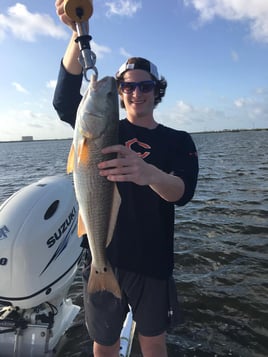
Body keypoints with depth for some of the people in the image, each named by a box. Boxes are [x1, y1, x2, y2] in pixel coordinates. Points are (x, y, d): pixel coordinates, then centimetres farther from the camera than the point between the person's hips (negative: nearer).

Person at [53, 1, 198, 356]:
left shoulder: (178, 141, -2)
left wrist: (149, 173, -42)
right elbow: (66, 100, -15)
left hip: (153, 263, 0)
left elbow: (183, 192, -19)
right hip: (103, 257, 1)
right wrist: (79, 31, -28)